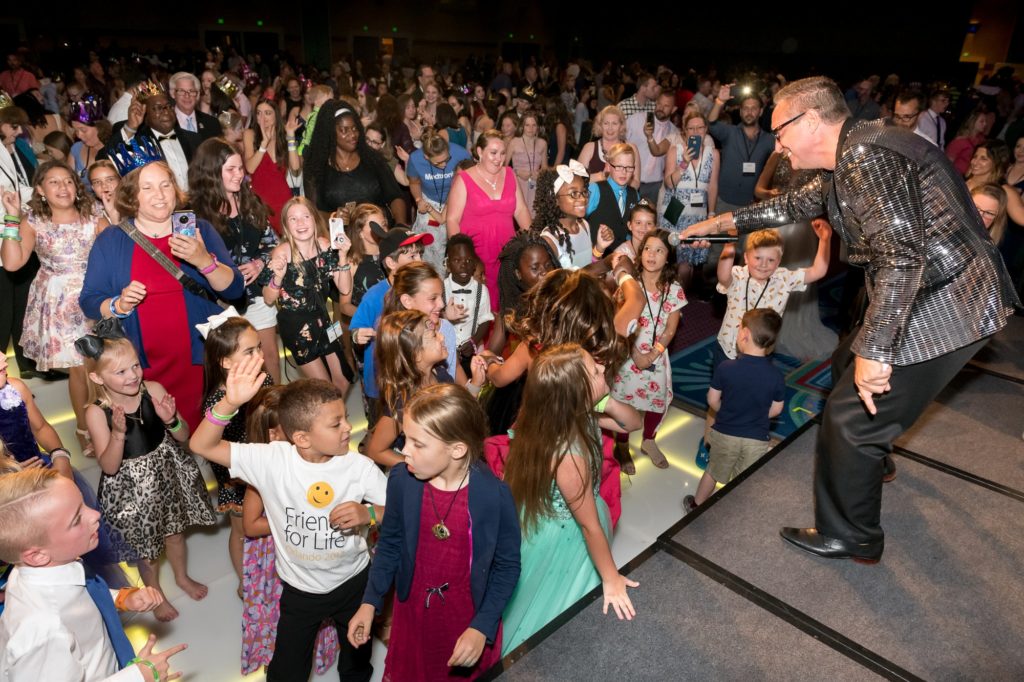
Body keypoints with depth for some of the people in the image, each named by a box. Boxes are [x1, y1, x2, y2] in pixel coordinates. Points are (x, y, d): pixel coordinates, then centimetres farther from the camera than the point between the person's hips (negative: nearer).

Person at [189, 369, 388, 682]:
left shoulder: (360, 467, -20)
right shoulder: (272, 459, -22)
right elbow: (202, 446, -24)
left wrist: (370, 513, -35)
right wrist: (230, 403, -41)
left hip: (354, 582, 1)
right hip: (300, 588, -1)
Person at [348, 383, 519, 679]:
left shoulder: (494, 495, -27)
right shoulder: (401, 479, -19)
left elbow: (507, 566, -13)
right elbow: (390, 543, -1)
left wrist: (482, 627, -15)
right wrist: (370, 603, -4)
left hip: (469, 616, -2)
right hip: (412, 611, 3)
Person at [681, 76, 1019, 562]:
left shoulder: (866, 152, -21)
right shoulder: (853, 158, 11)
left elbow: (902, 255, -29)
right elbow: (796, 204, 26)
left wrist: (874, 349, -27)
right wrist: (724, 222, 29)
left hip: (945, 307, -10)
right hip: (926, 298, 10)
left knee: (851, 417, -2)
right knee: (848, 368, 28)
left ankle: (850, 538, 17)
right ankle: (873, 457, 53)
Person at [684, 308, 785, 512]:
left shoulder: (725, 368, -21)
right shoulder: (777, 376, -16)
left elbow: (713, 400, -9)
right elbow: (776, 410, -3)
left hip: (725, 433, 0)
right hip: (757, 439, 0)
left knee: (714, 471, 23)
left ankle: (696, 505, 42)